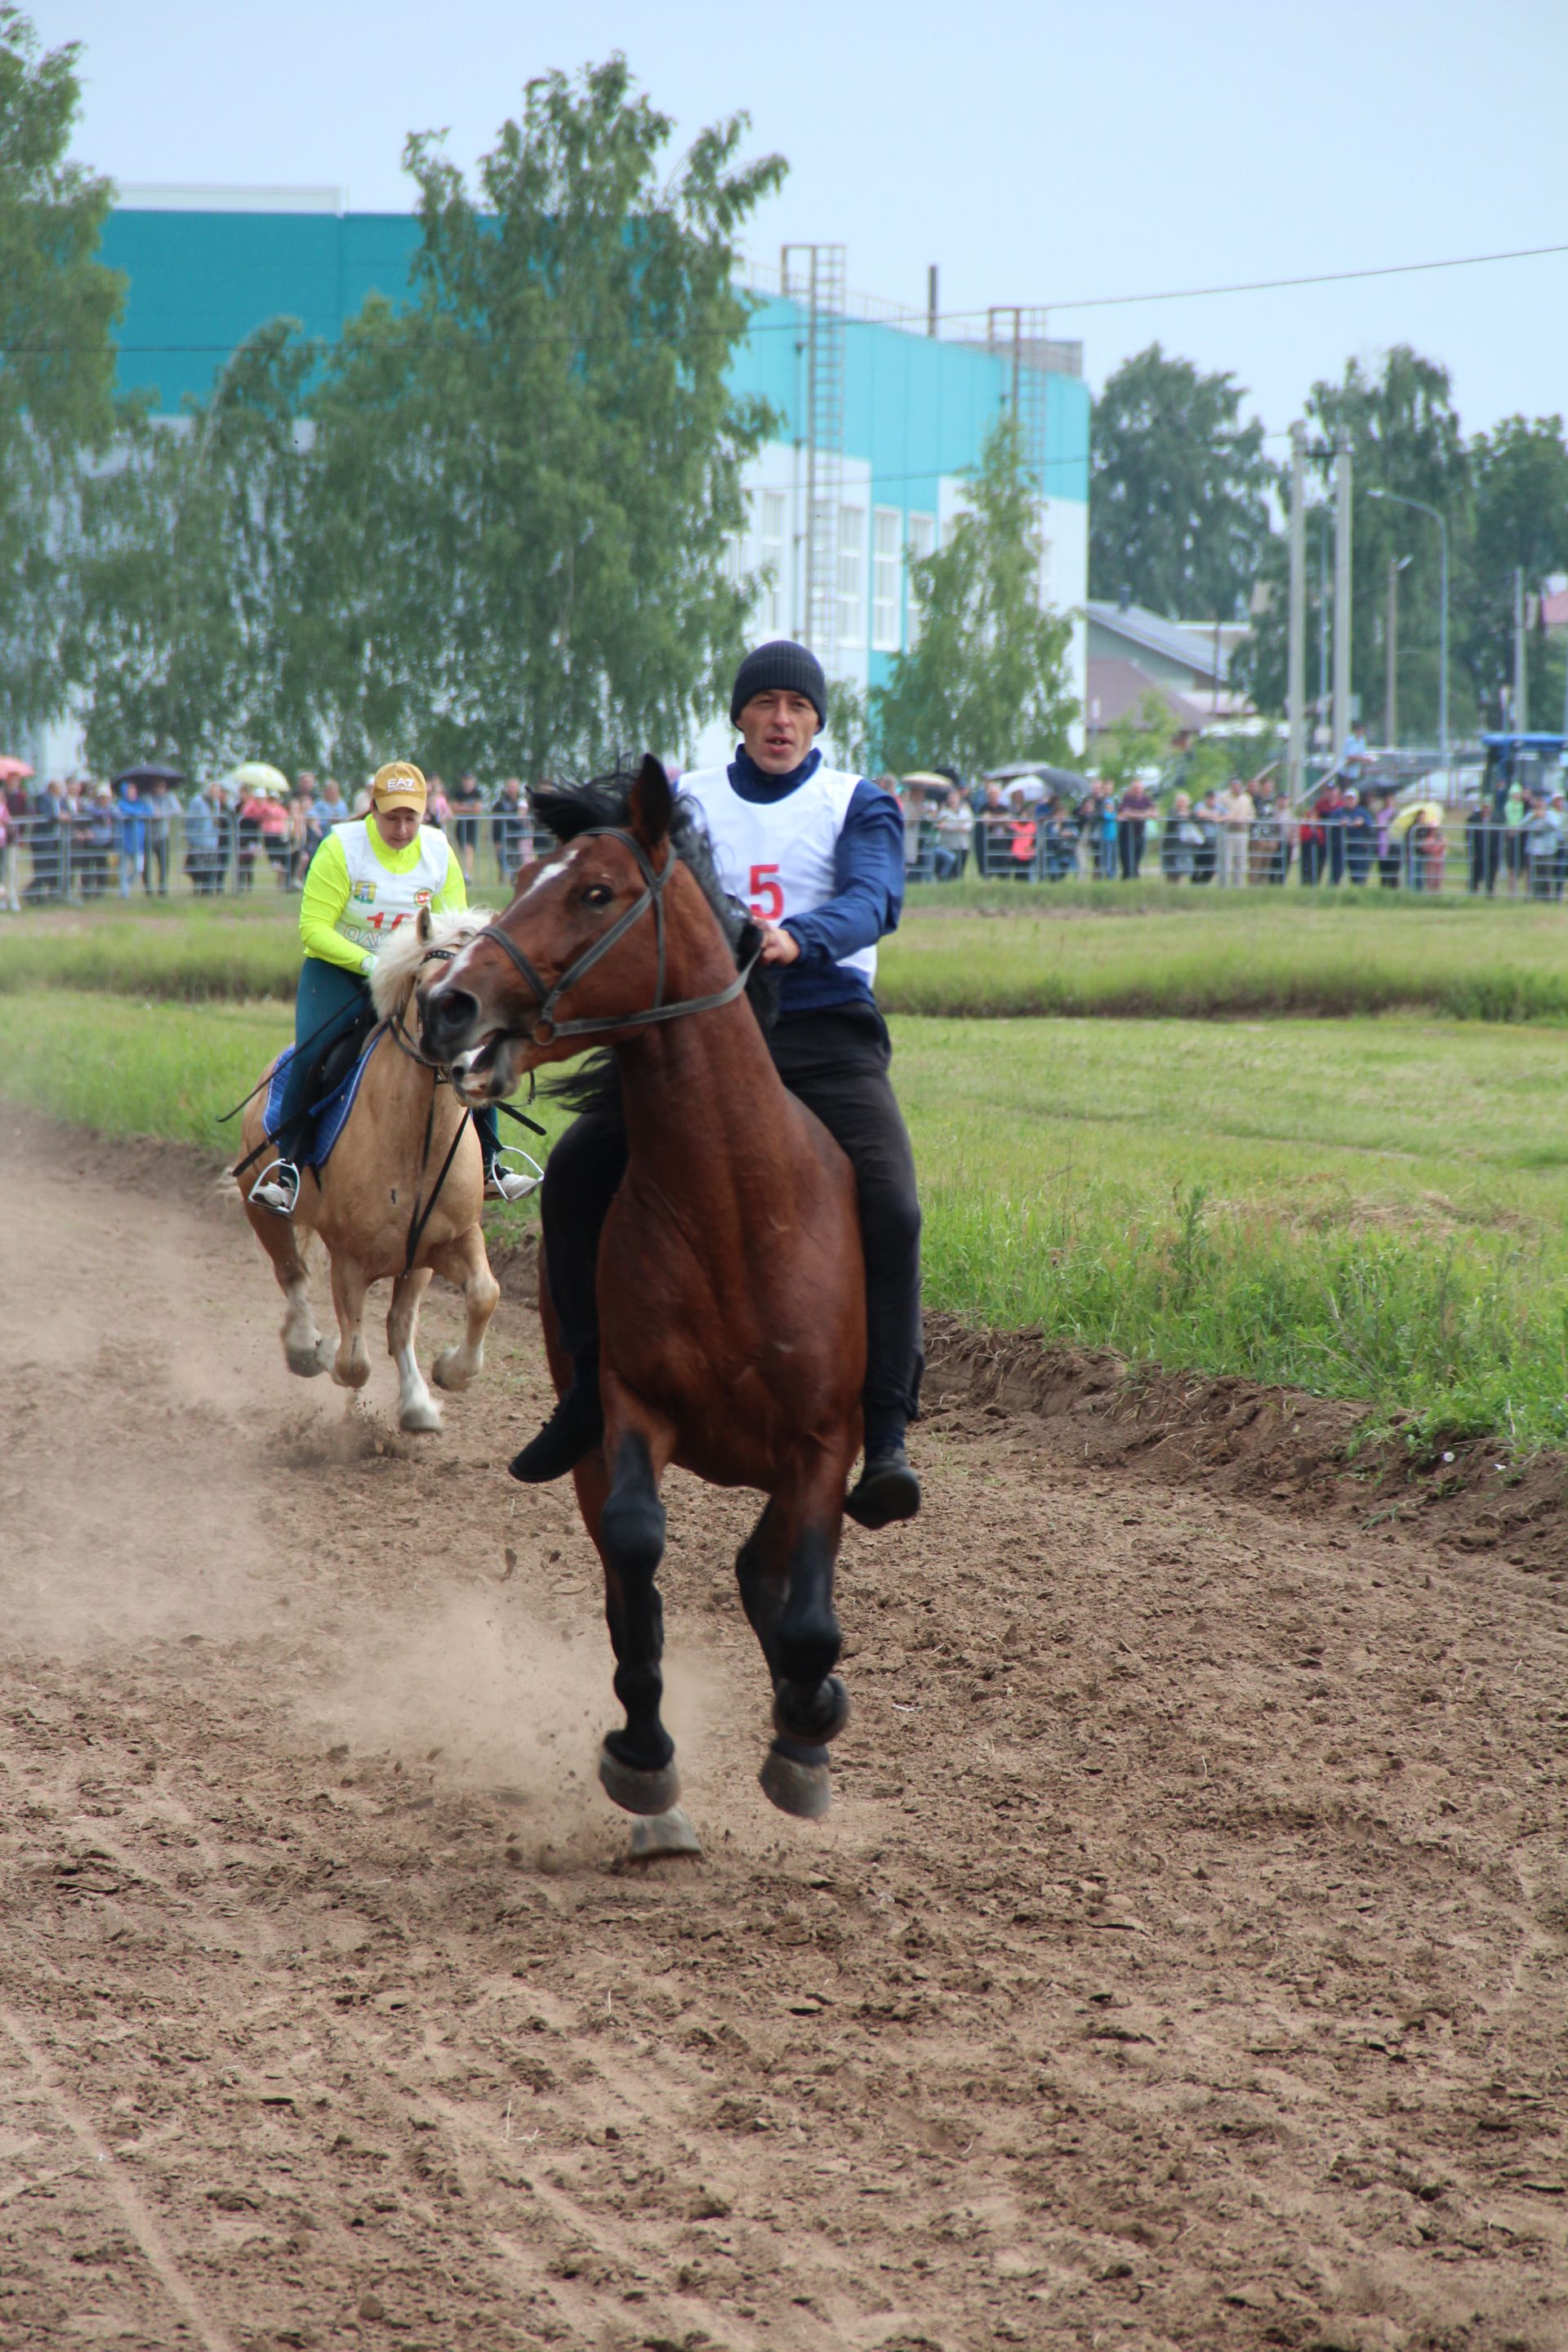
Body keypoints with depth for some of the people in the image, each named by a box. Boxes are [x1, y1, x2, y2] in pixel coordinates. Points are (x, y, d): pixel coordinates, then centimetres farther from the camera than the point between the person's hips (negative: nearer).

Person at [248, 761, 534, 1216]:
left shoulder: (439, 853, -1)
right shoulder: (341, 849, -13)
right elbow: (313, 930, -15)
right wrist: (368, 962, -27)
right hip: (339, 970, -3)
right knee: (310, 1052, -28)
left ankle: (488, 1166, 1)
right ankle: (286, 1169, -20)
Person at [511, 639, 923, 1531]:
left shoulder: (859, 805, 8)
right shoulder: (688, 803, 17)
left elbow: (874, 901, -10)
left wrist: (797, 938, -31)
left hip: (828, 1036, -3)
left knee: (888, 1208, -26)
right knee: (577, 1170, -16)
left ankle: (886, 1438, -28)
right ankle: (592, 1389, -4)